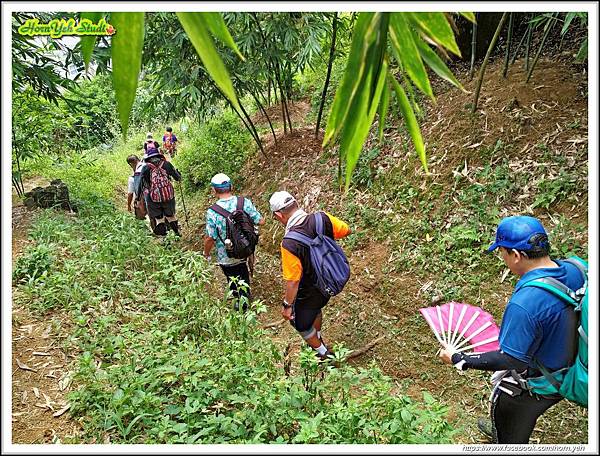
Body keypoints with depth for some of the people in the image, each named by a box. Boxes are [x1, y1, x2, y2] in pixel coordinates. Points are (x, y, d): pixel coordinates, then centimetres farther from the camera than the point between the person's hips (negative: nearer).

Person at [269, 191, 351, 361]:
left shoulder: (289, 243, -36)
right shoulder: (322, 218, -21)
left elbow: (292, 281, -27)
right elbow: (346, 230, -4)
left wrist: (287, 305, -11)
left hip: (309, 292, -6)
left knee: (301, 323, 23)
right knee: (315, 308, 35)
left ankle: (323, 353, 42)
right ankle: (318, 339, 61)